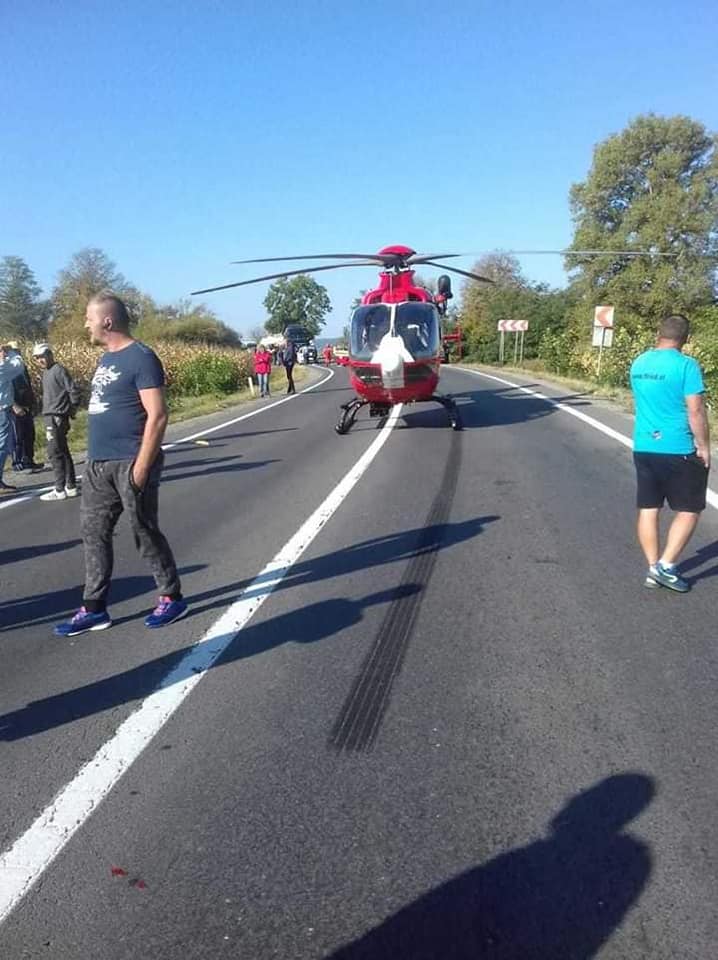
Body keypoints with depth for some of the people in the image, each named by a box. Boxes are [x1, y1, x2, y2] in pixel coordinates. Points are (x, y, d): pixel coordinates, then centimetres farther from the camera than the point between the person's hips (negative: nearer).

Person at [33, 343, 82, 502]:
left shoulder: (58, 370, -12)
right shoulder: (46, 372, 15)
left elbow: (74, 390, -17)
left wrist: (73, 409, -7)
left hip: (56, 418, -10)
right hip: (50, 417, 10)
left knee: (55, 453, -7)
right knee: (63, 452, 13)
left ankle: (60, 490, -3)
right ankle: (70, 487, 20)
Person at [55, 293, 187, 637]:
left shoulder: (141, 358, -13)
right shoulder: (106, 358, 14)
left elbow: (157, 416, -18)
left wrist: (141, 467, -21)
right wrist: (94, 457, 17)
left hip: (129, 464, -9)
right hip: (97, 465, 9)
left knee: (145, 534, 2)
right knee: (93, 534, 10)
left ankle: (172, 598, 19)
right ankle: (94, 608, 19)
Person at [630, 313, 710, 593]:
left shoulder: (638, 364, 7)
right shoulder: (686, 365, -14)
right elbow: (696, 410, -15)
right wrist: (704, 446, -6)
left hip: (643, 448, 6)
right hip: (679, 450, -6)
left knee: (648, 509, 10)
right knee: (689, 509, 7)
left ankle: (653, 568, 15)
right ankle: (666, 566, 2)